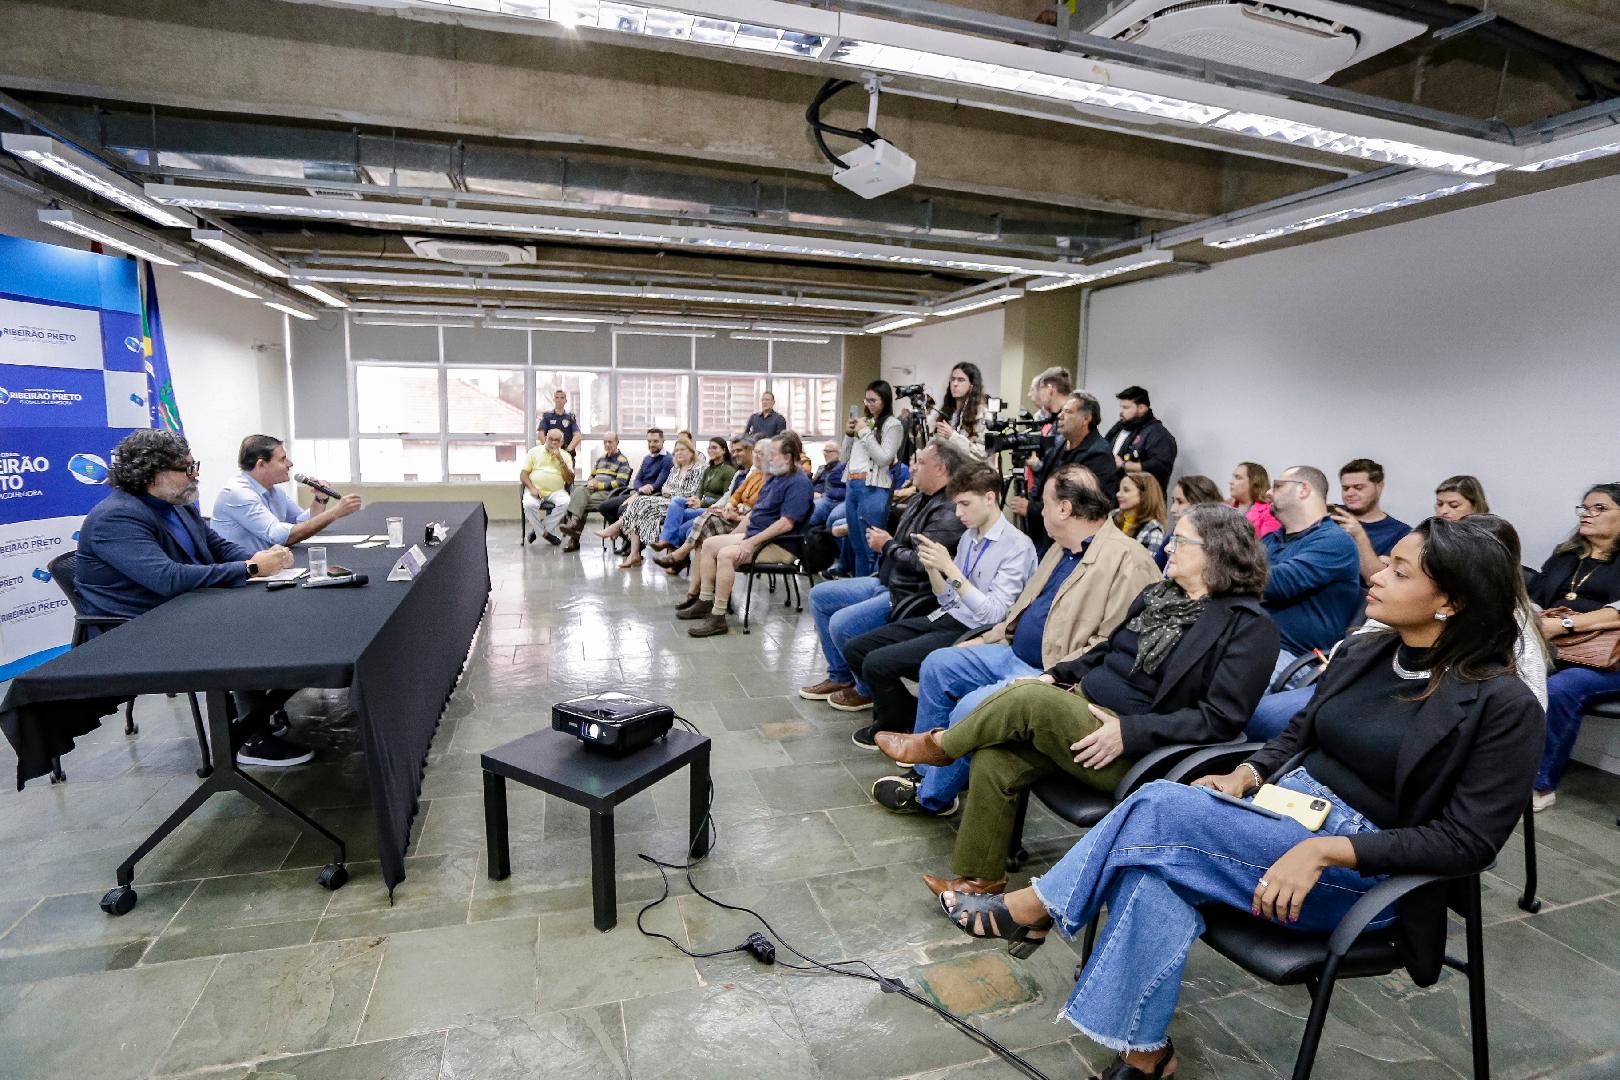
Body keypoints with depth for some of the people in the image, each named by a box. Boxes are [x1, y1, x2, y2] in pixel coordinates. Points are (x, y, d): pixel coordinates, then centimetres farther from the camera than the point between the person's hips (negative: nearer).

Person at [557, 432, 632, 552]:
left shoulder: (623, 461, 3)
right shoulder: (600, 459, 26)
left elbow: (620, 483, -8)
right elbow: (592, 476, 30)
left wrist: (598, 485, -13)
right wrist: (590, 483, 5)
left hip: (608, 493, -6)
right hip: (593, 489, 6)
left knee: (582, 502, -27)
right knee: (579, 490, -27)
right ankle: (573, 522, -37)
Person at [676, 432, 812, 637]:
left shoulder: (799, 483, -16)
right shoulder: (776, 478, 16)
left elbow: (786, 523, -25)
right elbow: (755, 511, 21)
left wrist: (751, 542, -25)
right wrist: (733, 535, 15)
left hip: (780, 545, -10)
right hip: (756, 534, 10)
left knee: (726, 554, -28)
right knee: (710, 545, 6)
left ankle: (718, 618, -23)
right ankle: (705, 602, 10)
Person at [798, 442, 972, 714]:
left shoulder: (948, 513, -21)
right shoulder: (921, 500, 11)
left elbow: (921, 562, -28)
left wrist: (887, 546, -13)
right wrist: (882, 540, 2)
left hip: (909, 596, -11)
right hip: (885, 581, 11)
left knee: (841, 623, -25)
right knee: (819, 595, 13)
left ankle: (868, 690, 3)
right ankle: (840, 677, 20)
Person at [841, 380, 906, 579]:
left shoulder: (893, 425, -3)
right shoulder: (863, 421, 15)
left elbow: (884, 459, -13)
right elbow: (847, 457, 20)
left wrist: (865, 433, -11)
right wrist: (849, 435, 3)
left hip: (873, 488, -7)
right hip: (851, 485, 7)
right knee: (856, 543, 14)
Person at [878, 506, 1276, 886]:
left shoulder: (1249, 626, -8)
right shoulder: (1159, 594, 14)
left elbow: (1221, 719, -15)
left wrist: (1130, 732, -23)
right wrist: (1057, 675, 8)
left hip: (1134, 755, -7)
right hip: (1082, 706, 7)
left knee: (1028, 698, -27)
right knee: (993, 759, -16)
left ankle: (941, 744, 0)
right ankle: (979, 877, 2)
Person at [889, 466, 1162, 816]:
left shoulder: (1126, 559, -18)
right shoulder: (1063, 548, 13)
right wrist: (984, 641, 15)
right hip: (1013, 654, 10)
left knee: (971, 707, -25)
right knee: (937, 665, 7)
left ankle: (932, 797, 0)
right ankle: (925, 768, 19)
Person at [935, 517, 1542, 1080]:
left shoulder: (1503, 705, -12)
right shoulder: (1365, 652, 7)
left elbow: (1467, 843, -15)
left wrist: (1323, 851, -24)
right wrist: (1244, 776, -4)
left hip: (1365, 872, -5)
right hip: (1286, 804, 6)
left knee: (1161, 808, -27)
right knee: (1158, 876, -27)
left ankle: (1032, 910, -8)